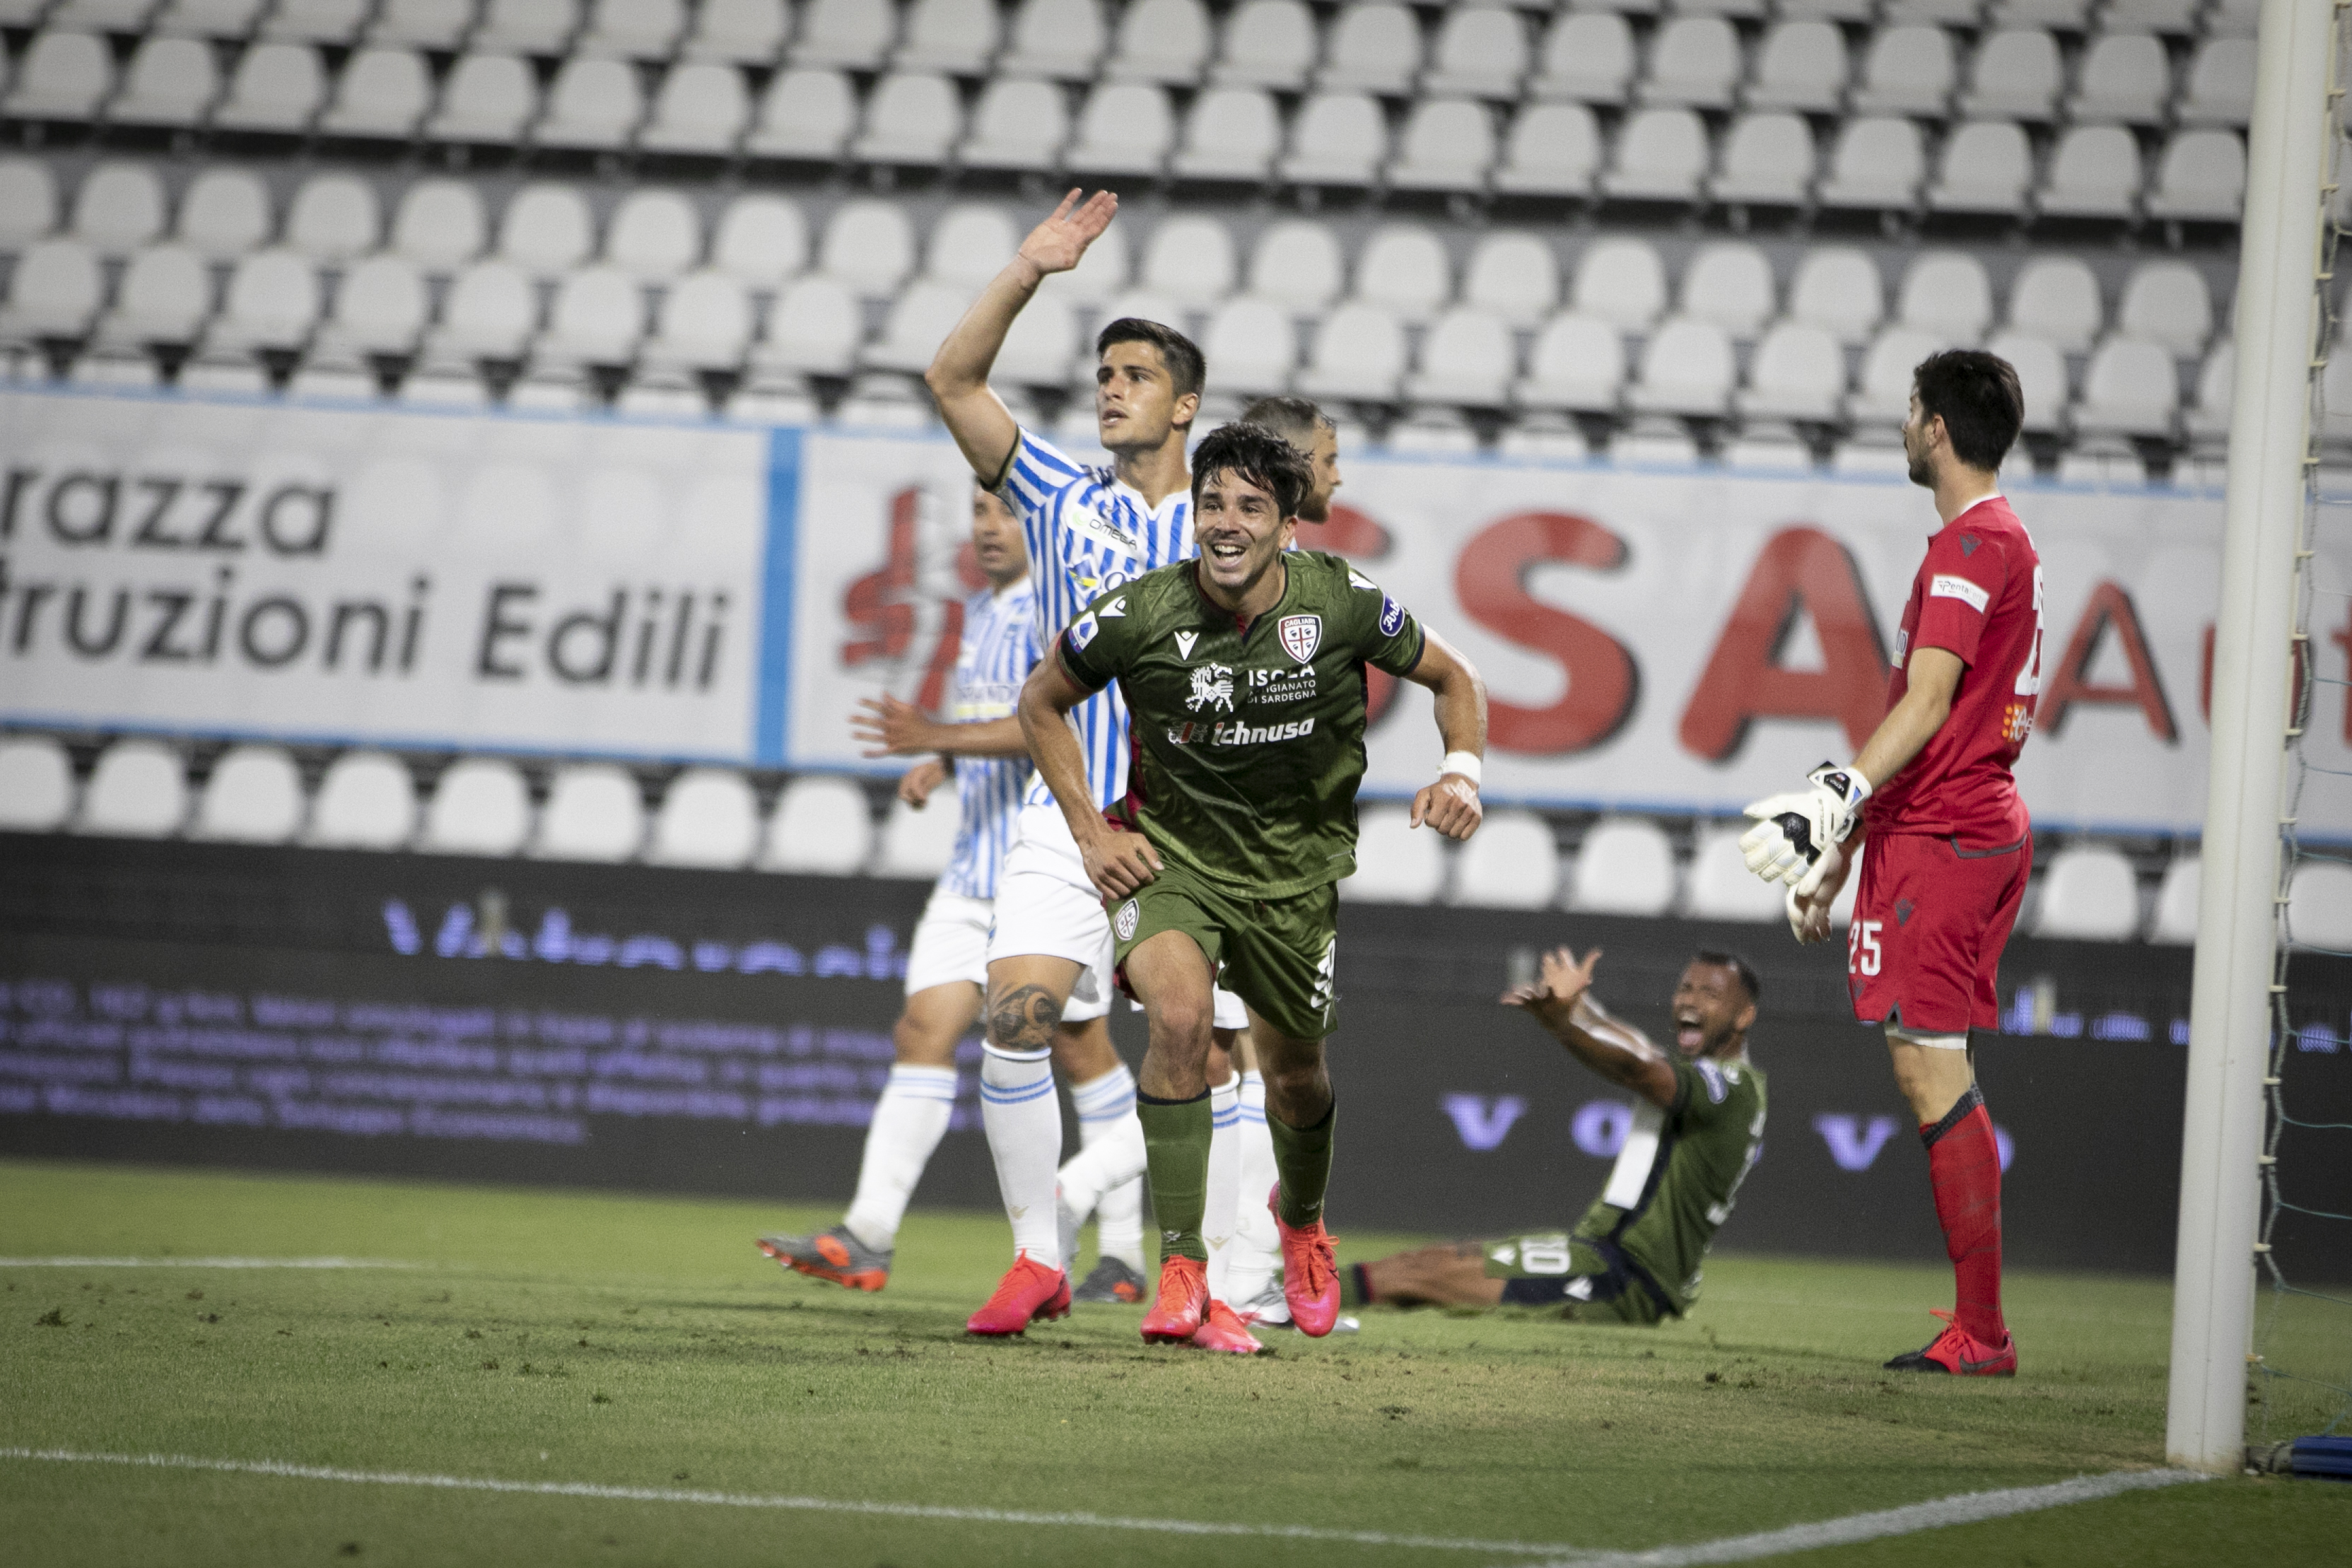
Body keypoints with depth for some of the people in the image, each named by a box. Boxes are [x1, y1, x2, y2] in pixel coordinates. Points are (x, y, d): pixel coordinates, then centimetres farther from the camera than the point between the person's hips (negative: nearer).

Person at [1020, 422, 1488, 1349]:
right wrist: (1089, 832, -5)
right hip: (1170, 851, -2)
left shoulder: (1342, 603, -16)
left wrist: (1462, 771, -16)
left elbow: (1452, 679, 2)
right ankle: (1182, 1268, -22)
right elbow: (1042, 702, 1)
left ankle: (1301, 1218, 51)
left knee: (1294, 1071, 14)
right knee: (1179, 1019, -29)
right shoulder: (1139, 617, -18)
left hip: (1296, 869, 2)